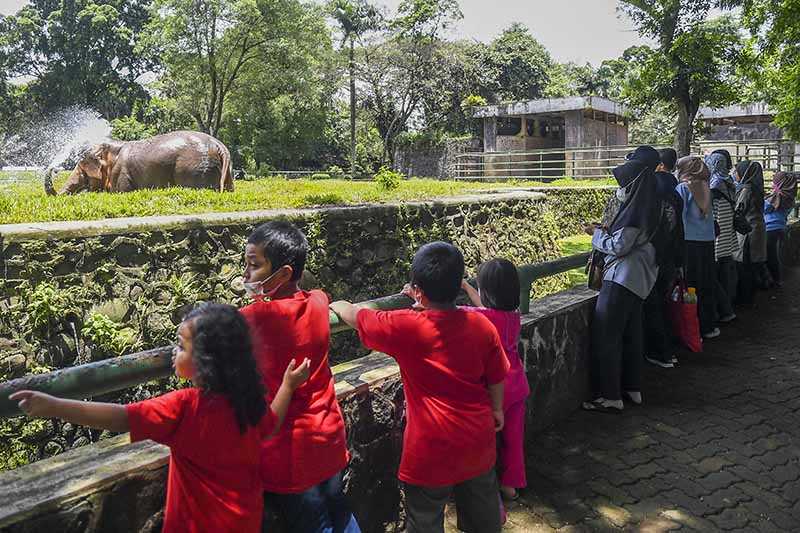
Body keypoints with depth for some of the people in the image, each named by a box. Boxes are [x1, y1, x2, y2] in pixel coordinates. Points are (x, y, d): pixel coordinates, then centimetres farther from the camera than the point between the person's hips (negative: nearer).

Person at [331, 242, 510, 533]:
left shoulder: (406, 328, -20)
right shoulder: (482, 324, -9)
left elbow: (358, 317, -5)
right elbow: (497, 378, 1)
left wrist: (338, 305, 16)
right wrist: (497, 410, 19)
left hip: (432, 448, -4)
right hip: (478, 440, 5)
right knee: (482, 510, 26)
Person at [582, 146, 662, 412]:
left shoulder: (636, 209, -20)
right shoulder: (644, 204, 10)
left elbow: (619, 247, -19)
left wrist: (597, 234, -5)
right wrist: (609, 231, 9)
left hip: (622, 278, -10)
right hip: (638, 278, 10)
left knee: (606, 335, -5)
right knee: (631, 333, 17)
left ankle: (610, 397, 0)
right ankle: (632, 388, 28)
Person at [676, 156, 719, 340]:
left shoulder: (683, 188, -6)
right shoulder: (705, 188, 9)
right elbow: (709, 215, 16)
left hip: (689, 242, -5)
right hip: (708, 242, 5)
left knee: (690, 287, -1)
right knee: (707, 285, 11)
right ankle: (707, 327, 19)